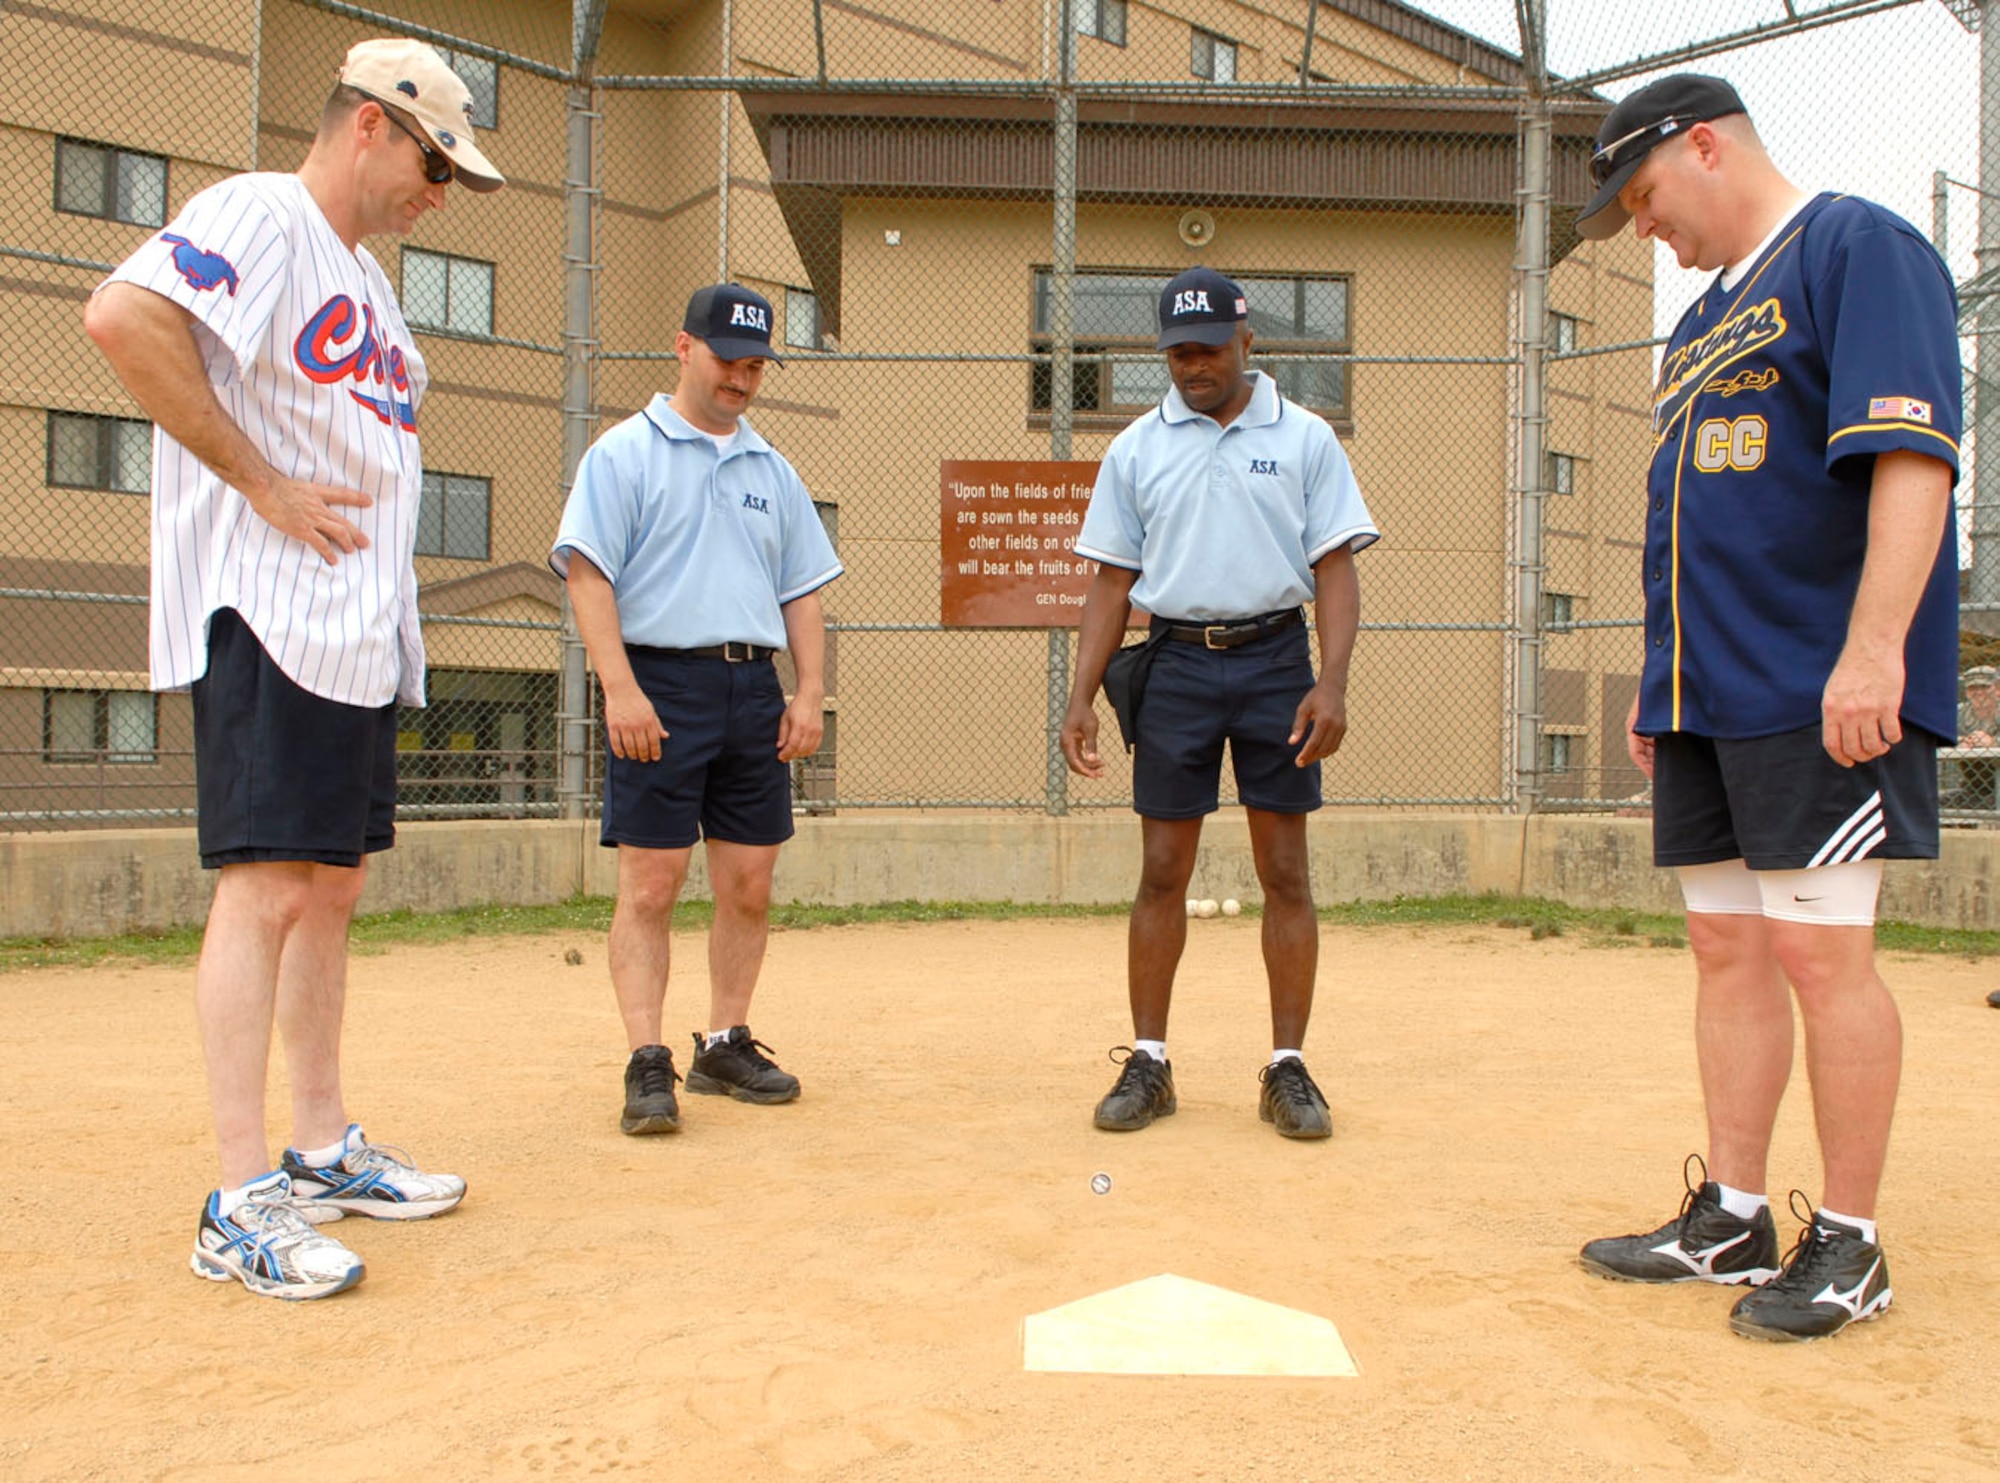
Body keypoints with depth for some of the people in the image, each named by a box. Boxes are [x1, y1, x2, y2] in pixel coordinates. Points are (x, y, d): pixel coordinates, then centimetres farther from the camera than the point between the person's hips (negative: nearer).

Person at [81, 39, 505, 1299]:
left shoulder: (364, 275, 22)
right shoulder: (259, 216, -7)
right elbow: (124, 316, -24)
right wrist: (264, 487, -20)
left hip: (361, 630, 10)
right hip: (265, 620, -9)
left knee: (334, 882, 12)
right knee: (265, 887, -11)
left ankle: (324, 1148, 22)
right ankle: (242, 1201, -5)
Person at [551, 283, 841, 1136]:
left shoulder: (772, 470, 19)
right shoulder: (625, 453, 3)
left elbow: (803, 588, 18)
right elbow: (587, 571, -7)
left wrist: (809, 692, 6)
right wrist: (621, 688, -17)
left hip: (754, 689, 5)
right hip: (662, 685, -5)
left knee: (749, 886, 6)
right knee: (650, 885, -6)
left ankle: (726, 1045, 18)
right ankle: (647, 1066, -2)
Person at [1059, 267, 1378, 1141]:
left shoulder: (1304, 440, 6)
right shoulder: (1136, 449, 10)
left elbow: (1335, 568, 1)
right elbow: (1112, 579, 10)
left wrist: (1331, 681, -13)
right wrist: (1082, 695, 1)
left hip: (1276, 659, -1)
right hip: (1176, 664, 1)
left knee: (1285, 871, 1)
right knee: (1162, 871, 2)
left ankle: (1288, 1069, 10)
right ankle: (1147, 1063, 11)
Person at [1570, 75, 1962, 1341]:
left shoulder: (1859, 248, -4)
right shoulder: (1706, 319, 23)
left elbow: (1913, 456, -16)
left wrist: (1872, 647, -25)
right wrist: (1664, 685, 21)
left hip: (1822, 696, -9)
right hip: (1708, 701, 9)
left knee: (1819, 950, -6)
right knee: (1727, 950, 9)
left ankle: (1850, 1245, 8)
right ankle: (1731, 1220, 18)